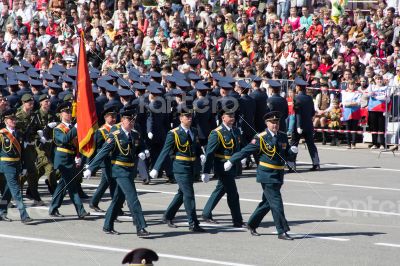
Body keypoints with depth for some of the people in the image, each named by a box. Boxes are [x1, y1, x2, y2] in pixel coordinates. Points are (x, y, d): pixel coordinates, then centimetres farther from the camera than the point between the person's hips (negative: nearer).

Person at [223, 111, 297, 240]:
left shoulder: (283, 136, 8)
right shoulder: (261, 138, -9)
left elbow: (287, 155, 15)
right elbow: (246, 151, -4)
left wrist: (292, 151, -7)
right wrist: (231, 161, -3)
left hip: (279, 175, 6)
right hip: (267, 175, -6)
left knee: (267, 203, 15)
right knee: (276, 203, -9)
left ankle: (252, 224, 30)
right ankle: (282, 232, -7)